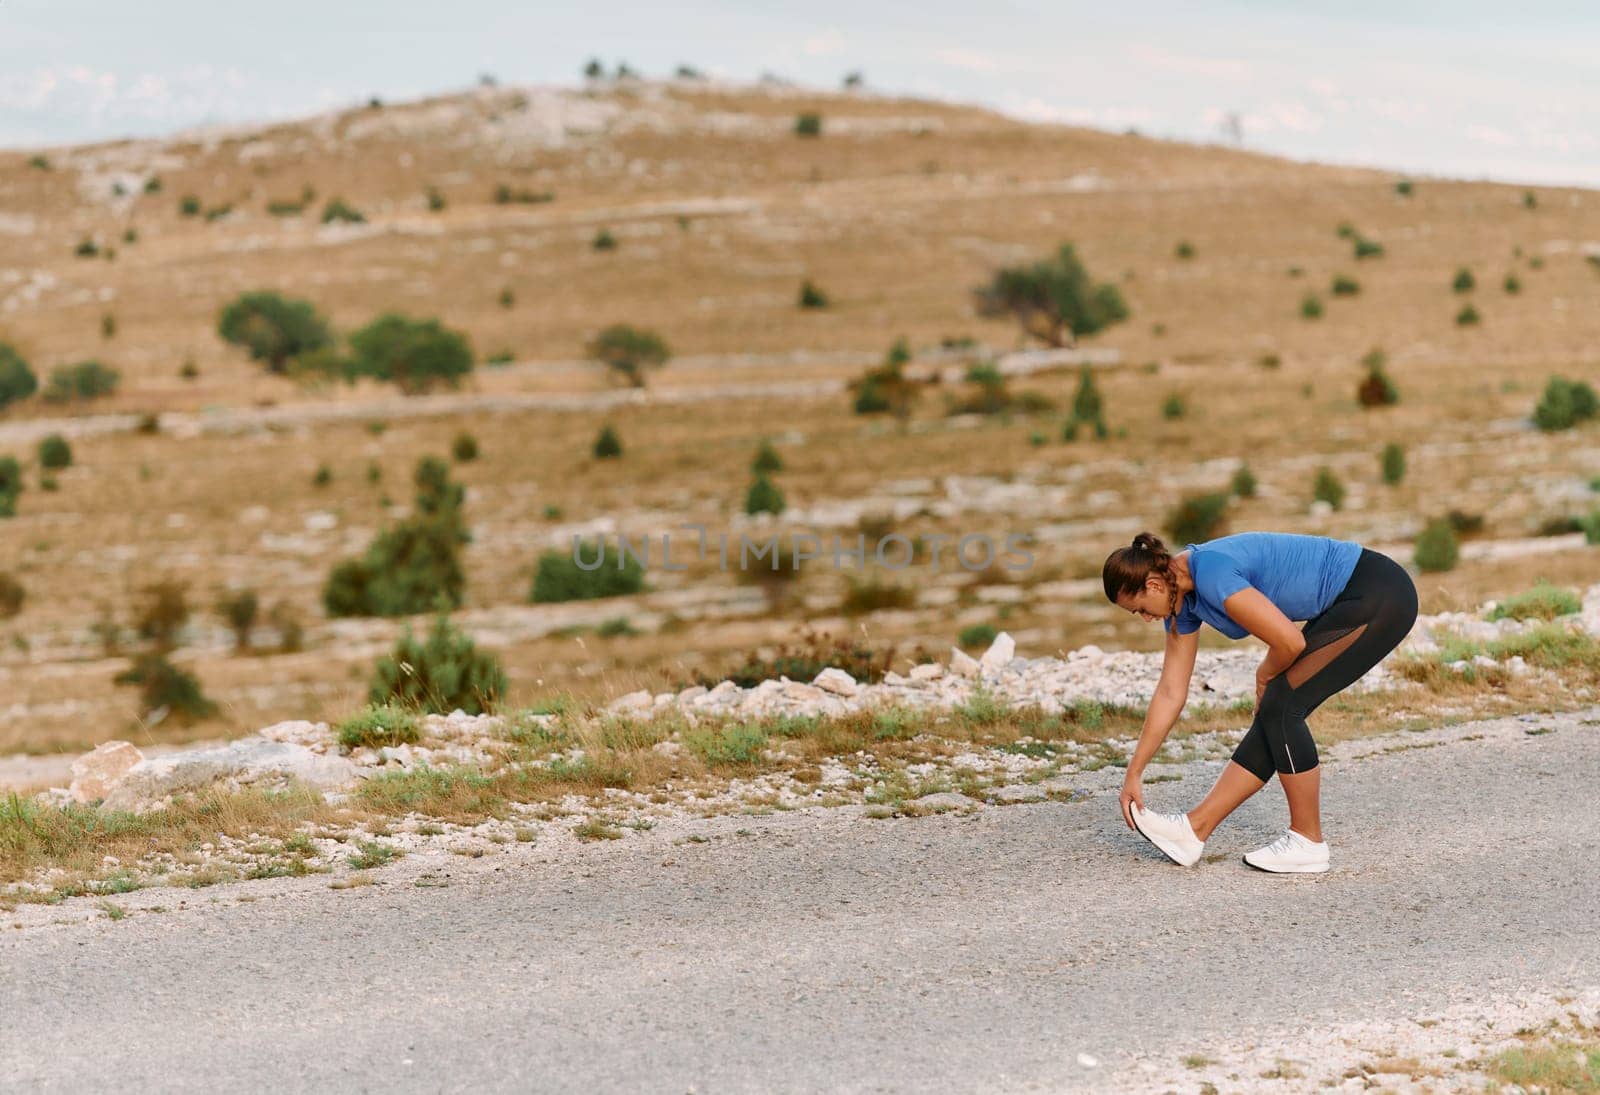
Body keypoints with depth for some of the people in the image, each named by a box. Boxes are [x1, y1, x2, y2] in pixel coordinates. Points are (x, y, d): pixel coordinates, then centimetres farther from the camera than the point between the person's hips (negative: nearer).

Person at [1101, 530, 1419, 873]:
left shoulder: (1211, 573, -23)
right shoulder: (1183, 599, 5)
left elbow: (1290, 643, -24)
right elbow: (1171, 692, 10)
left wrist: (1264, 677, -1)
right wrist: (1133, 773, 12)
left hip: (1378, 596, -9)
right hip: (1345, 603, 9)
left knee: (1281, 706, -9)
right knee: (1272, 713, 5)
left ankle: (1308, 842, 2)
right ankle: (1195, 828, 8)